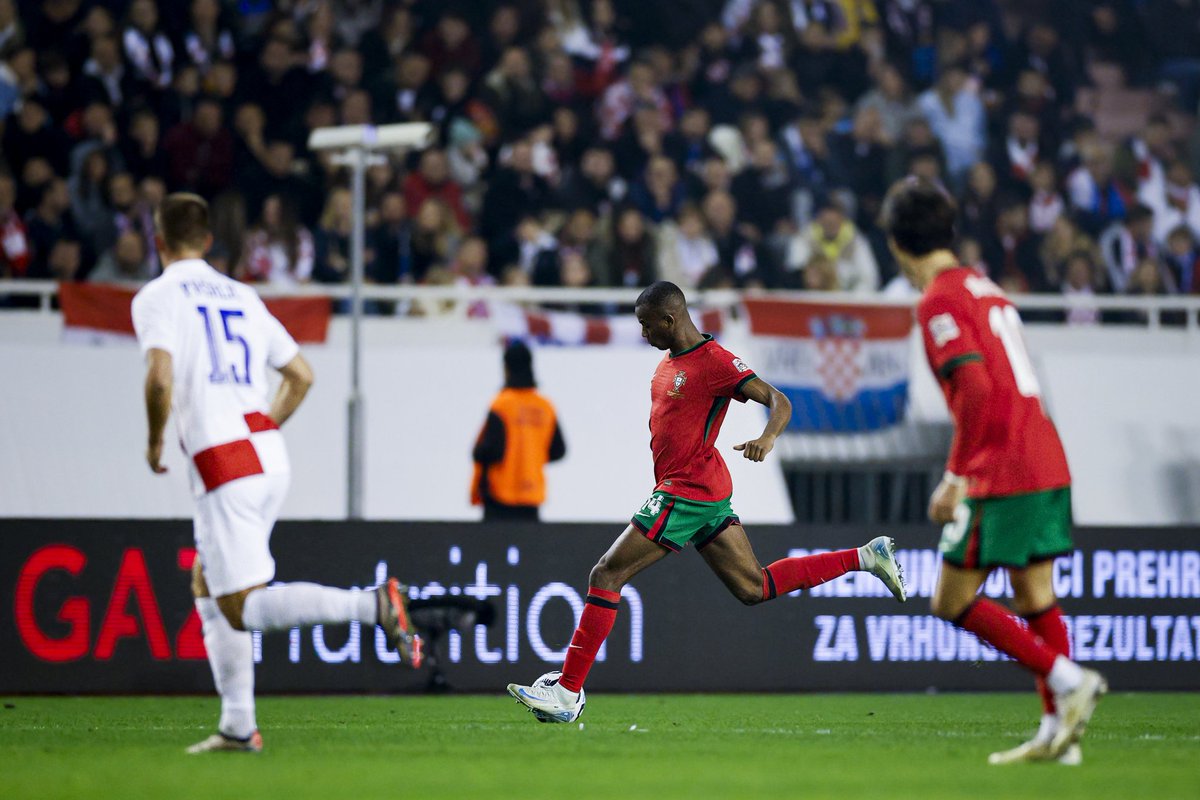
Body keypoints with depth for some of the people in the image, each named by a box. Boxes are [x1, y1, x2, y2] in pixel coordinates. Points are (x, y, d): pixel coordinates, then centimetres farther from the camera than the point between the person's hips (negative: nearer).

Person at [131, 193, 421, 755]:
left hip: (223, 464, -8)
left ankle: (372, 605, -26)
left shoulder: (156, 297, -3)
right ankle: (238, 726, 12)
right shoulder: (241, 296, 17)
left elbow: (160, 379, -18)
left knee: (241, 608, -8)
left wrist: (154, 442, -1)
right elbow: (301, 375, 19)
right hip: (269, 454, 8)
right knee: (206, 585, 19)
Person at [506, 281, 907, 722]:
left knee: (606, 575, -10)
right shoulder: (670, 360, 14)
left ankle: (568, 692, -9)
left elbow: (779, 402, -17)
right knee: (754, 589, 12)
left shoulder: (715, 361, -13)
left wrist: (768, 437, -36)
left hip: (688, 493, -10)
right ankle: (865, 557, 15)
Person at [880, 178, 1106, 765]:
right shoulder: (987, 289, 18)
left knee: (952, 601, -2)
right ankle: (1059, 729, 5)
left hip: (1002, 474, -9)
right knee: (1035, 597, 10)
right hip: (1047, 462, 9)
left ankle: (1066, 678, -9)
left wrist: (956, 476, -18)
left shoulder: (939, 299, -9)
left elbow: (975, 388, -21)